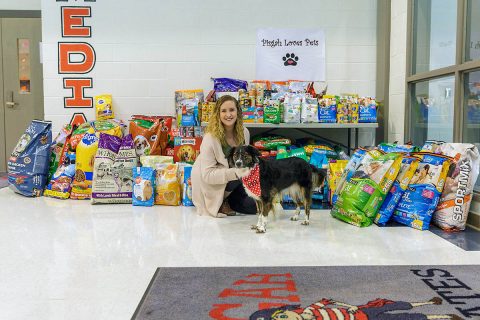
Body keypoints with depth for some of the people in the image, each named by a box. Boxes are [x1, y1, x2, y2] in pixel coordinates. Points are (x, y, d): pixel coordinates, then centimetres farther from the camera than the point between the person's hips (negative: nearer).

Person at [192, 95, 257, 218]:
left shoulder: (244, 132, -7)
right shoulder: (210, 138, -24)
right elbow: (207, 175, -27)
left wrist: (248, 169, -13)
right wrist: (236, 172, -38)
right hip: (210, 186, -5)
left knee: (254, 206, -9)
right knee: (237, 178, -32)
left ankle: (227, 201, 13)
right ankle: (220, 203, -6)